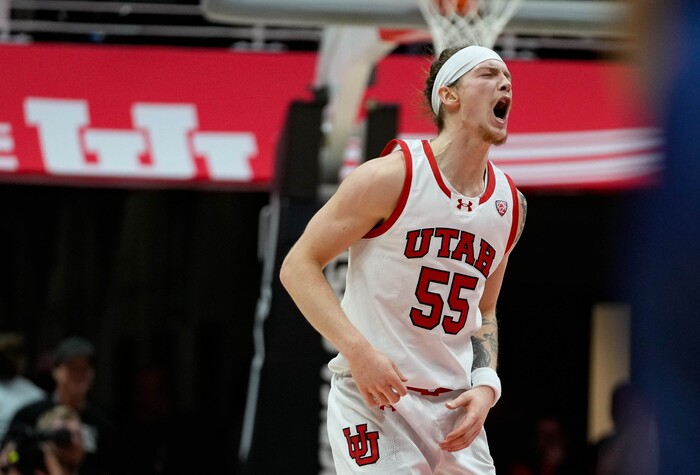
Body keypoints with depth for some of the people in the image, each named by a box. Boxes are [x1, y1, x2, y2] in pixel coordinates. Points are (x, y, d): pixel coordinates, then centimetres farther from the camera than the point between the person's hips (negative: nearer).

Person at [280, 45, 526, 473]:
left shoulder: (510, 204, 8)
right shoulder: (393, 177, -10)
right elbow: (298, 266, -9)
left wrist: (486, 385, 2)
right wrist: (359, 351, -19)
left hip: (454, 407, 6)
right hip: (373, 395, -6)